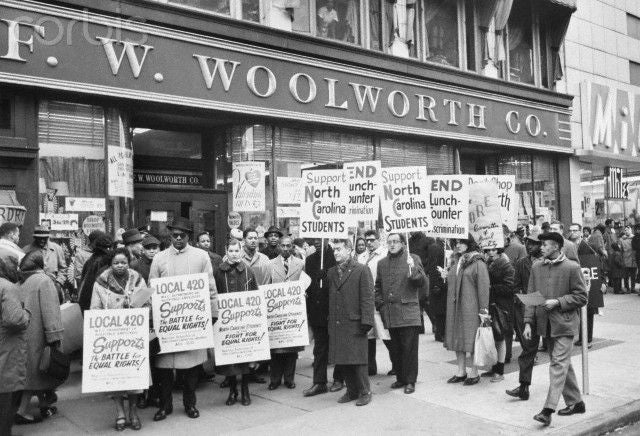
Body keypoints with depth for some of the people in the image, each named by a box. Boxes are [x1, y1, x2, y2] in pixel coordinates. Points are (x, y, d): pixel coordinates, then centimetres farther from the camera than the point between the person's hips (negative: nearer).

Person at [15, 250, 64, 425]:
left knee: (31, 370, 16)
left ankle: (44, 404, 28)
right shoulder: (44, 280, -14)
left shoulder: (19, 280, 6)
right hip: (35, 332, -7)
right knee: (33, 371, 3)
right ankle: (22, 411, 4)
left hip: (21, 331, 7)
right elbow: (50, 311, -17)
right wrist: (55, 336, -16)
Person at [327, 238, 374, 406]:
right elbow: (330, 297, 15)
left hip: (354, 323, -5)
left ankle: (364, 392, 15)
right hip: (336, 325, 6)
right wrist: (330, 321, 8)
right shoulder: (331, 272, 12)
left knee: (358, 360, 0)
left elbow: (367, 297, -9)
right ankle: (352, 391, 24)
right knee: (342, 361, 9)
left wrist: (365, 322, -14)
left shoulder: (361, 270, -5)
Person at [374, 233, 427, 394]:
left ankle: (410, 381, 7)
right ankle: (400, 378, 22)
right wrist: (380, 304, 9)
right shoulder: (382, 263, 15)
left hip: (408, 312, -4)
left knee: (409, 348, -2)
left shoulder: (413, 259, 2)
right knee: (395, 349, 10)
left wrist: (413, 269, -21)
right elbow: (378, 286, 21)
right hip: (390, 313, 4)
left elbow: (422, 281, -4)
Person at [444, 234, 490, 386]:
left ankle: (474, 373, 10)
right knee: (457, 337, 9)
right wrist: (446, 277, 5)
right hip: (454, 307, 7)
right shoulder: (455, 262, 13)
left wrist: (483, 308, -15)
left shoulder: (478, 263, -8)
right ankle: (461, 371, 19)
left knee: (471, 338, -1)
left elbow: (483, 286, -12)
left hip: (471, 307, -7)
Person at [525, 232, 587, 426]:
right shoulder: (536, 267, 6)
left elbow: (581, 297, -6)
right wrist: (528, 322, 0)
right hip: (546, 324, 6)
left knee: (558, 364, -9)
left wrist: (558, 302, -18)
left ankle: (548, 409, -11)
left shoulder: (572, 267, -9)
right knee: (563, 363, 15)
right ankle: (575, 402, 29)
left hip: (564, 324, -6)